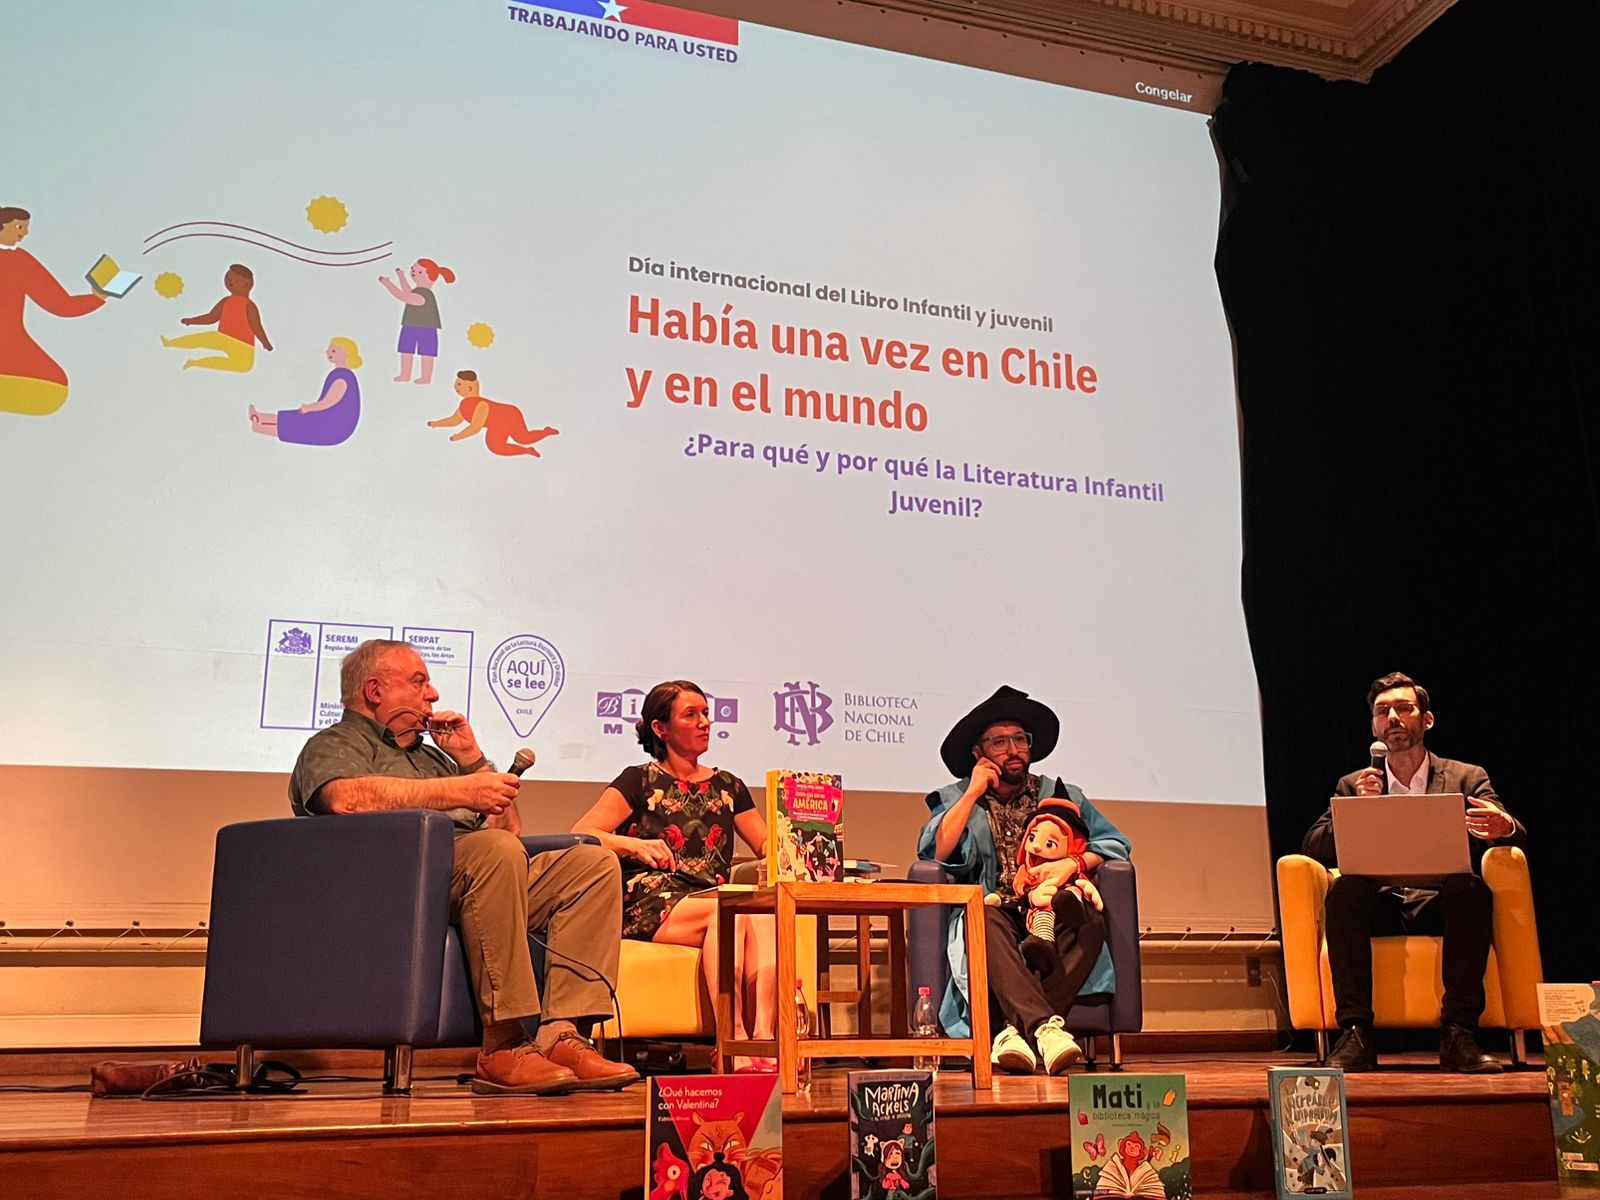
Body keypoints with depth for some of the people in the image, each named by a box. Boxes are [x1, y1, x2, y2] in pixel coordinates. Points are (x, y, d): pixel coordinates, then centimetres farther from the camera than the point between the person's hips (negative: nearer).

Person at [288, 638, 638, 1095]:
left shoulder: (431, 754, 35)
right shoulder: (334, 745, 14)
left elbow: (510, 828, 30)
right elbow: (346, 798, -14)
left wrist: (474, 760, 19)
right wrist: (460, 791, -16)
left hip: (477, 877, 7)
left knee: (594, 863, -14)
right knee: (498, 850, -36)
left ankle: (560, 1036, -28)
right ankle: (504, 1048, -33)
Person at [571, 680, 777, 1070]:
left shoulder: (727, 786, 23)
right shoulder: (640, 781, 9)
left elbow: (767, 845, 24)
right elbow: (579, 837, -1)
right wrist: (634, 845, -17)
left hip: (721, 906, 4)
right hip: (650, 906, -4)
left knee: (764, 917, -32)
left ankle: (764, 1038, -44)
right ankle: (734, 1043, -40)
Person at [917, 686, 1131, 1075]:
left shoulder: (1062, 795, 21)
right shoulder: (955, 799, 16)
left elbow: (1115, 844, 14)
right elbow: (934, 855, -2)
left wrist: (1074, 863, -6)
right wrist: (973, 793, -2)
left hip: (1051, 923, 2)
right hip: (995, 915, -1)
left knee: (1089, 919, -33)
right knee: (986, 919, -37)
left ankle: (1019, 1031, -39)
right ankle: (1045, 1028, -50)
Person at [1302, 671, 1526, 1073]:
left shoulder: (1467, 778, 16)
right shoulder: (1353, 785, 17)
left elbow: (1515, 838, 1)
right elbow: (1314, 848, 4)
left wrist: (1504, 828, -26)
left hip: (1440, 904, 0)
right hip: (1381, 906, 1)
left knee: (1470, 887, -33)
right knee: (1344, 890, -32)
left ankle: (1458, 1035, -31)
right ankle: (1355, 1034, -33)